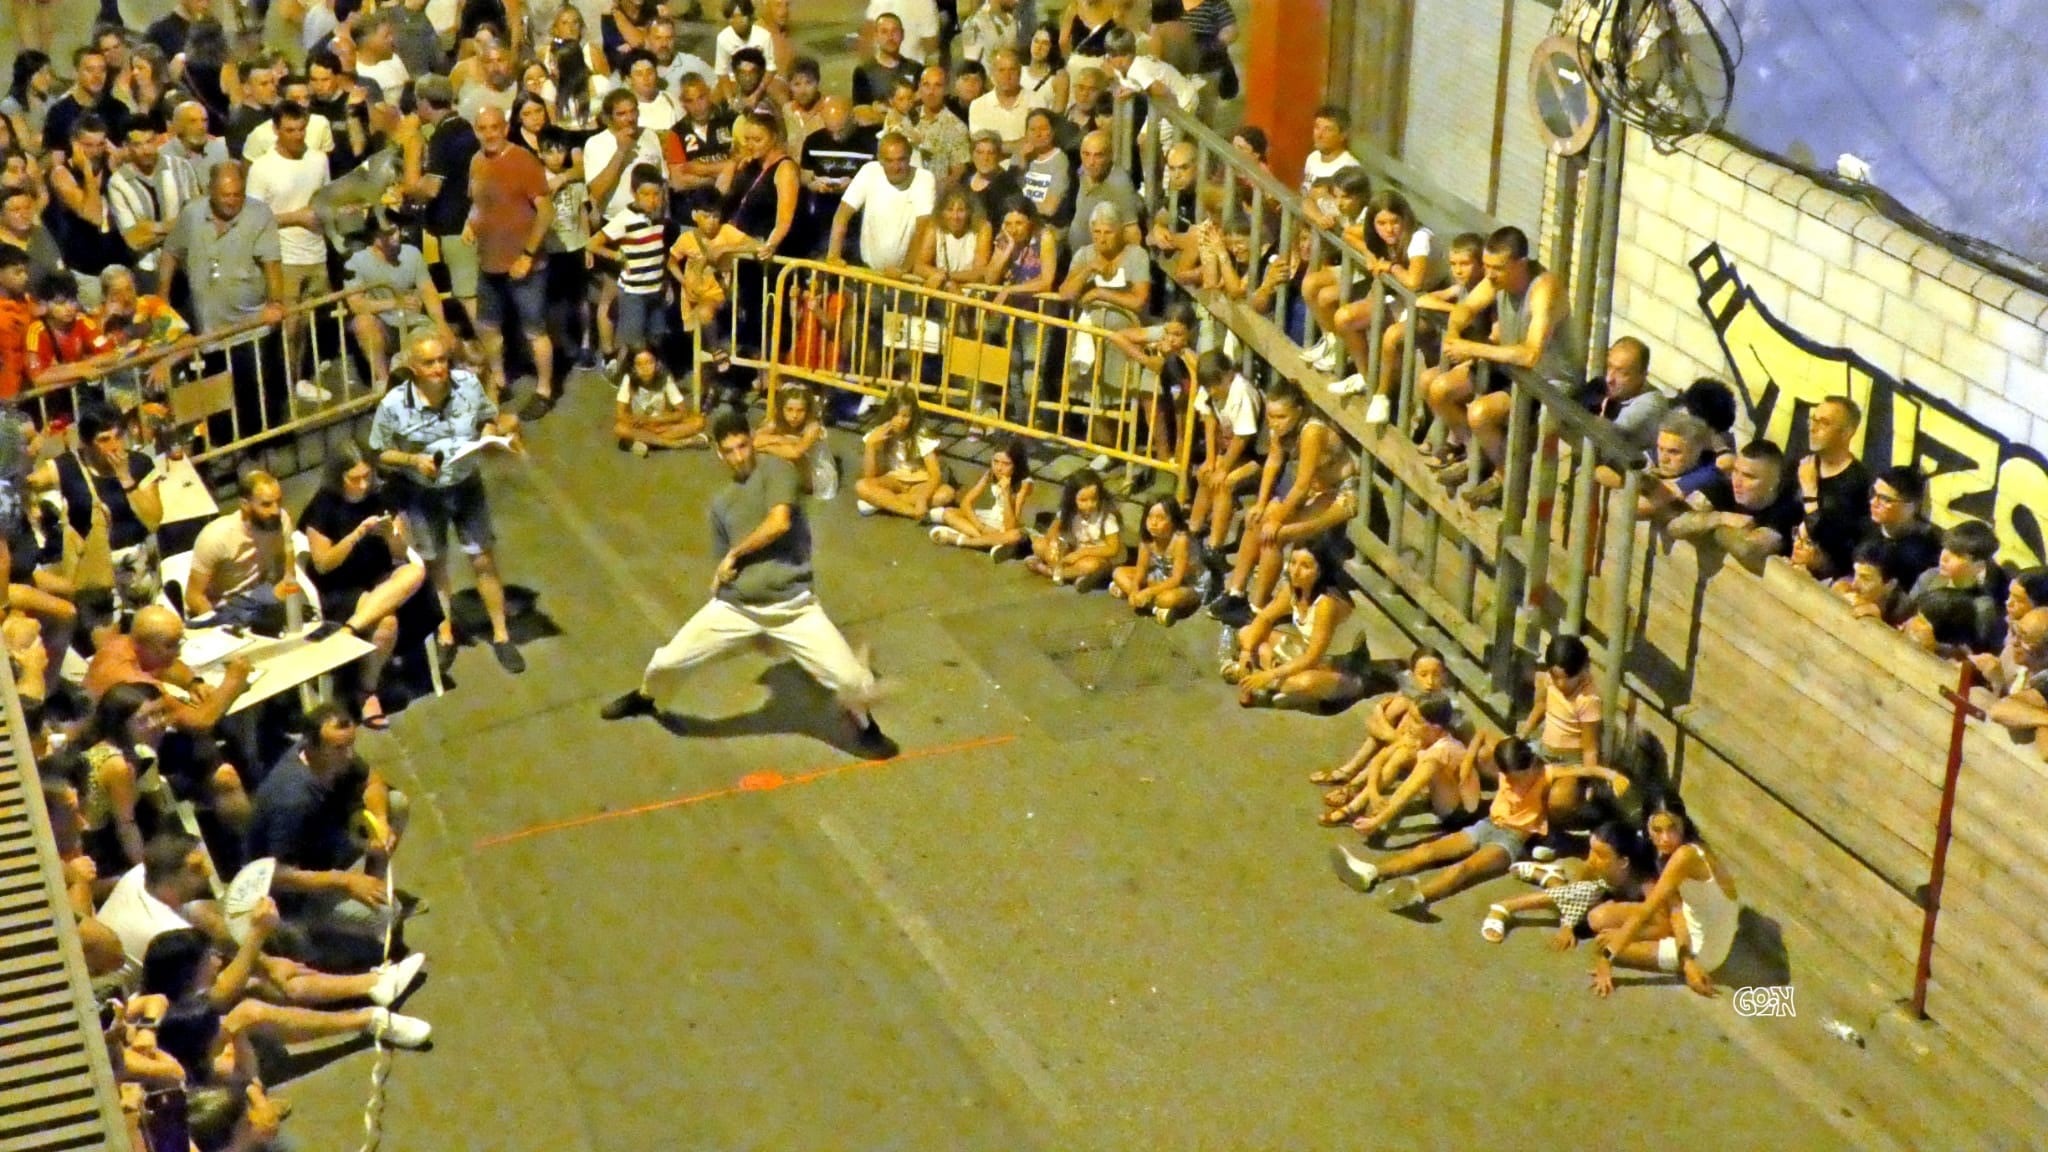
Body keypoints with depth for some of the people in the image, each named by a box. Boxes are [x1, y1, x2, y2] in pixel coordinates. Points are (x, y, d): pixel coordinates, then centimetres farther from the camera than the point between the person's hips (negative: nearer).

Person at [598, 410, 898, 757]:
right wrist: (722, 575, 0)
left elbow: (779, 522, -22)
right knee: (667, 660, 7)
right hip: (735, 605, 5)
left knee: (854, 680, -11)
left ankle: (865, 726, 22)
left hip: (792, 605, -5)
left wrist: (735, 553, -8)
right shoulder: (721, 502, 14)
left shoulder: (775, 469, -5)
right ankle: (643, 698, 42)